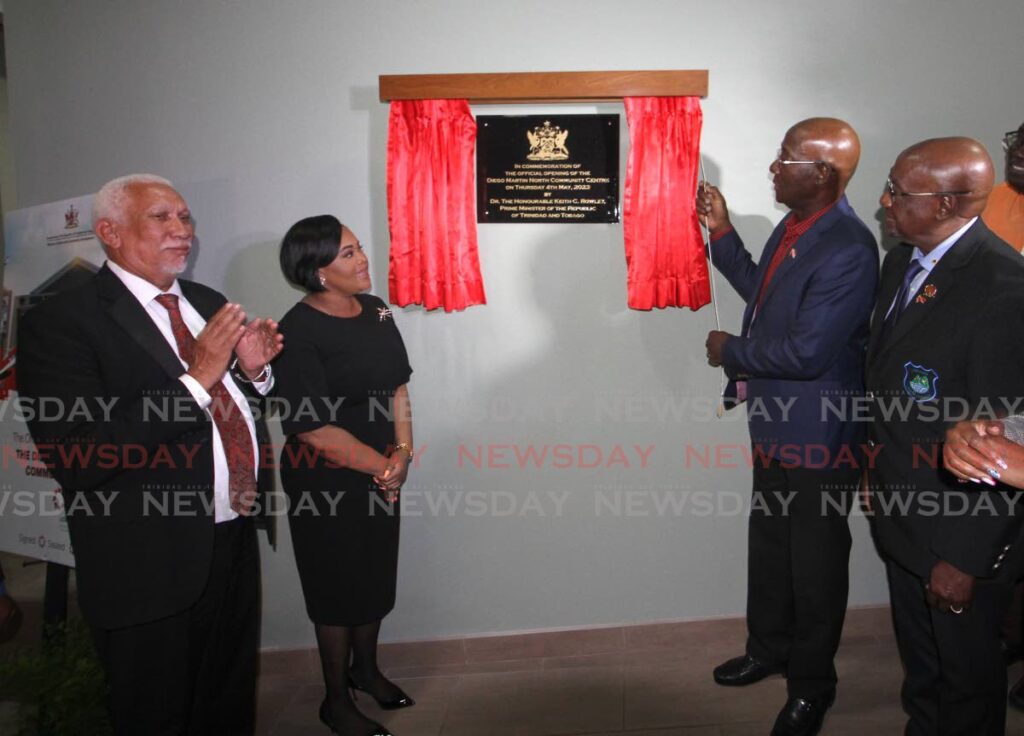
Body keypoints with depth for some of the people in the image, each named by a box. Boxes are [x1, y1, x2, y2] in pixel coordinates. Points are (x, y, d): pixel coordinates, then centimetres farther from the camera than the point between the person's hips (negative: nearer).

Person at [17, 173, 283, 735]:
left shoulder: (209, 304, 7)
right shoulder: (58, 322, -14)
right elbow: (74, 457, -26)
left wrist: (253, 369, -6)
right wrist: (197, 378, -26)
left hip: (234, 543, 7)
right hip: (152, 568, -6)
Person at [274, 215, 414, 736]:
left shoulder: (376, 312, 0)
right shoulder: (299, 331, -20)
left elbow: (396, 386, 5)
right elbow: (312, 426, -21)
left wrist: (402, 452, -9)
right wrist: (384, 466, -16)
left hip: (381, 472, 6)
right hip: (326, 479, -6)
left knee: (377, 575, 19)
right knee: (338, 586, 9)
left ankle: (366, 669, 44)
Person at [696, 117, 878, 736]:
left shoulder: (848, 251, -26)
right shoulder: (793, 227, 3)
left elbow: (805, 352, -29)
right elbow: (762, 292, 17)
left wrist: (731, 352, -13)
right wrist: (722, 232, 8)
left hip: (818, 437, -9)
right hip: (776, 426, 9)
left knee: (815, 566, 11)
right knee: (768, 546, 24)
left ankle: (811, 686, 33)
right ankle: (770, 649, 46)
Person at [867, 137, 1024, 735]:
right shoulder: (902, 261, 1)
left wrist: (967, 558, -20)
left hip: (961, 529, -8)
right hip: (902, 510, 8)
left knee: (968, 676, 17)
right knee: (919, 663, 27)